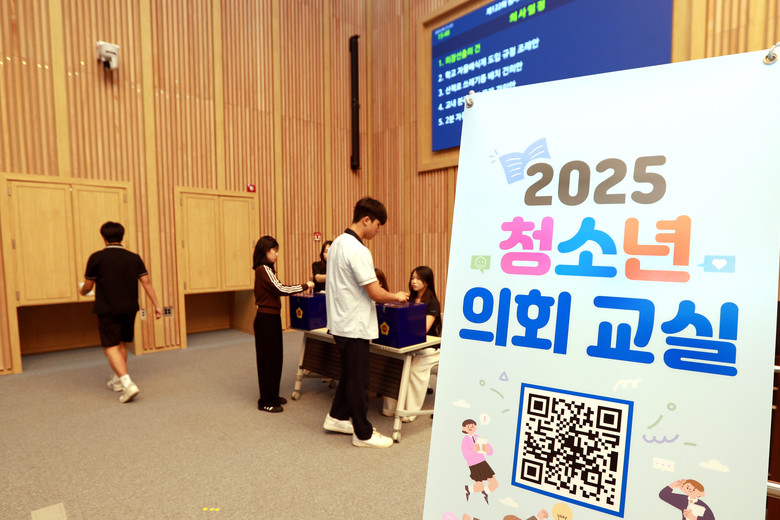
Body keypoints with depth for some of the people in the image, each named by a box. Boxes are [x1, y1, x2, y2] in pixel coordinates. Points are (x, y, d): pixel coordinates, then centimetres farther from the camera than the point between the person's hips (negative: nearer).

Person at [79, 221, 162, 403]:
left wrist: (82, 291, 24)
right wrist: (156, 305, -2)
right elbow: (146, 282, -4)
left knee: (110, 346, -1)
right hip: (129, 308, 4)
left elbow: (88, 286, 0)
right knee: (121, 343, 19)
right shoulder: (134, 258, 2)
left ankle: (127, 384, -16)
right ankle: (117, 380, 32)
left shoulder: (96, 258, -7)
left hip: (107, 309, -4)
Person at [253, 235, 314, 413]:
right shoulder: (263, 269, -16)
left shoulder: (266, 269, 15)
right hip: (266, 319, -10)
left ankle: (272, 395, 28)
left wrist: (299, 288, 7)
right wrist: (304, 286, -15)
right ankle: (265, 402, 10)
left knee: (274, 358, 15)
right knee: (267, 359, -1)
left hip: (271, 318, 10)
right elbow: (280, 289, -22)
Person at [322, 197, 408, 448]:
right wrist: (397, 297, -3)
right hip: (355, 326, -9)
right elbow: (376, 293, -23)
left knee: (349, 374, 23)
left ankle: (337, 417, 37)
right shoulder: (358, 250, -22)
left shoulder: (338, 243, 7)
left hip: (341, 323, 9)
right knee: (358, 380, 4)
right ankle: (364, 434, 19)